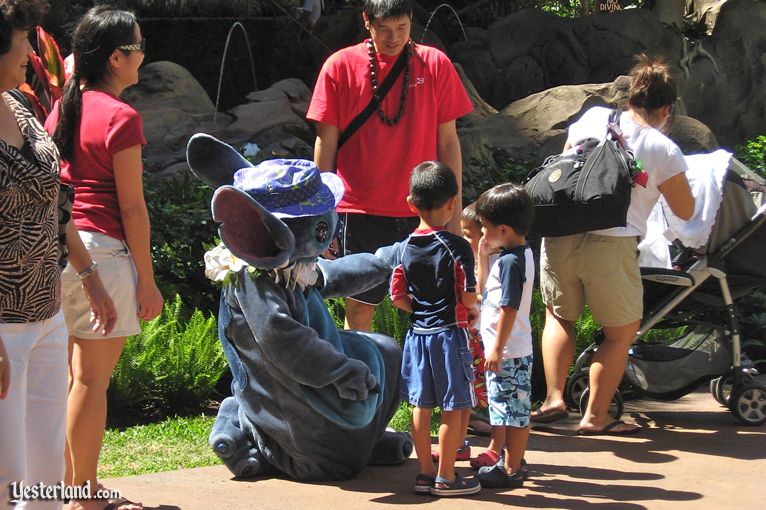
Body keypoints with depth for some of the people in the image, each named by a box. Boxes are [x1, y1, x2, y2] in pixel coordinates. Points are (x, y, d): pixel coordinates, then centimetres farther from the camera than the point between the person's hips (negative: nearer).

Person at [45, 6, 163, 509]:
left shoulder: (62, 107, 9)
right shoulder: (121, 117, -13)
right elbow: (132, 208, -12)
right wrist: (147, 277, -7)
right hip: (103, 249, -8)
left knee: (69, 375, 15)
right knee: (93, 379, 0)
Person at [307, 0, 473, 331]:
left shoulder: (435, 65, 2)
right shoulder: (340, 67, -1)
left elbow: (447, 142, 5)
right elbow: (326, 143, 2)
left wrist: (454, 214, 4)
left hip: (421, 212, 1)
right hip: (360, 211, -1)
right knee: (360, 307, 3)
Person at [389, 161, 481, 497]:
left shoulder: (403, 249, 2)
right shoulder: (456, 247, -13)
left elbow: (397, 298, 3)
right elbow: (468, 297, -14)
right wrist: (473, 312, 6)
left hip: (418, 333, 5)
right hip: (449, 334, -5)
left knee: (421, 406, 11)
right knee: (454, 408, 2)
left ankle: (425, 471, 17)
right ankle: (445, 477, 4)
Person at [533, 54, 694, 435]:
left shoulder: (594, 117, 9)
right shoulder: (664, 151, 0)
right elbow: (685, 211, 11)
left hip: (559, 235, 4)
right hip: (609, 246, -4)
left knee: (559, 315, 25)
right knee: (622, 332, 15)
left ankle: (554, 398, 14)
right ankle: (595, 416, 16)